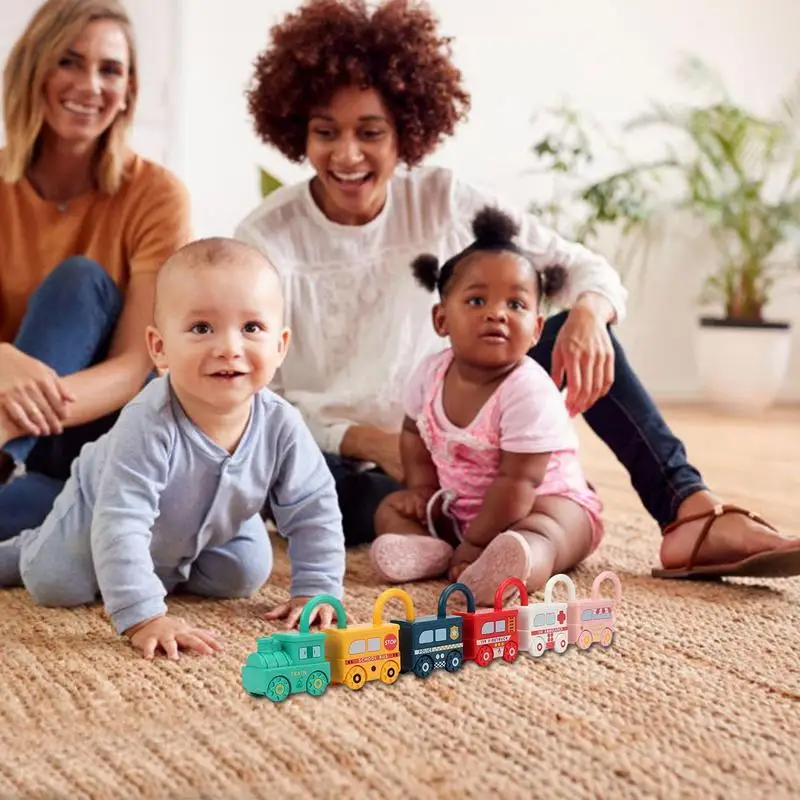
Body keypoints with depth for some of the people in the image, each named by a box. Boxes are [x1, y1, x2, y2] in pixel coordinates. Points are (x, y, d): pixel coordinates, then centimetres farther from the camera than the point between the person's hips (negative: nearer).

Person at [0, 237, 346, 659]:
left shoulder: (281, 425, -31)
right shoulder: (148, 426, -46)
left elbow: (314, 510, -19)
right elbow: (120, 524, -49)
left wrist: (316, 590, -24)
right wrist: (144, 617, -54)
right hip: (101, 508, -4)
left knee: (243, 576, 1)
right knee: (56, 585, -12)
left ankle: (171, 569, 30)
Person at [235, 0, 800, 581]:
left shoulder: (443, 202, -7)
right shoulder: (265, 241, -16)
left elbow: (582, 267, -7)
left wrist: (589, 312, -31)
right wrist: (370, 442, -28)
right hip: (333, 462, -4)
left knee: (570, 333, -15)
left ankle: (690, 510, -22)